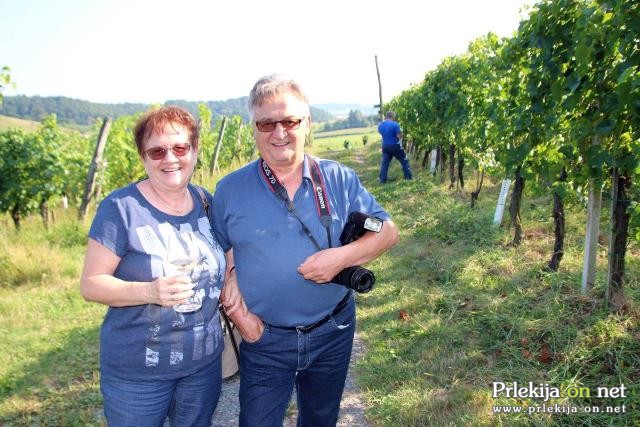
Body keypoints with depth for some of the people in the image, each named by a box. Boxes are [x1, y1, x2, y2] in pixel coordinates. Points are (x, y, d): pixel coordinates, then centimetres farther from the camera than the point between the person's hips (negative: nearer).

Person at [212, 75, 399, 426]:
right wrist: (235, 309, -10)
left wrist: (343, 256, -20)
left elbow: (387, 231, -3)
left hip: (333, 333, 2)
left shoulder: (340, 179, -7)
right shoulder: (230, 189, -7)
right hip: (264, 339, -1)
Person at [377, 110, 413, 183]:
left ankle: (382, 180, 5)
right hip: (395, 146, -5)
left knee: (385, 163, 9)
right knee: (404, 161, 11)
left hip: (385, 146, 5)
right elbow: (399, 136, -18)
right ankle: (408, 177, 12)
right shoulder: (395, 124, -16)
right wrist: (401, 132, 3)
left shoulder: (380, 125, 2)